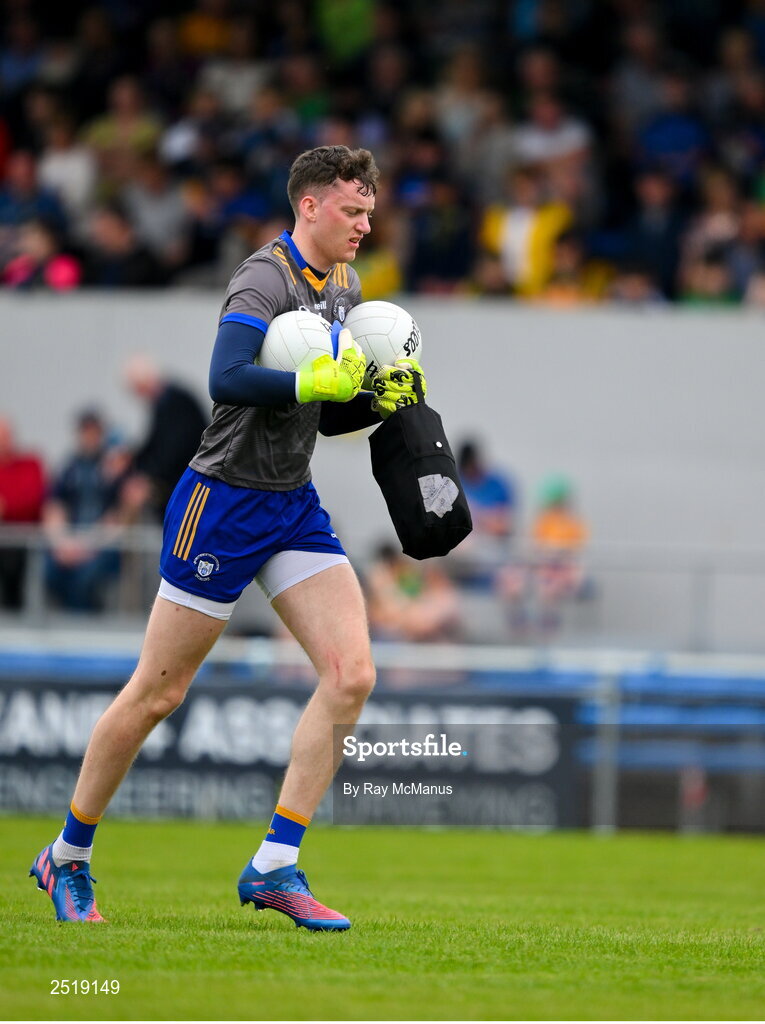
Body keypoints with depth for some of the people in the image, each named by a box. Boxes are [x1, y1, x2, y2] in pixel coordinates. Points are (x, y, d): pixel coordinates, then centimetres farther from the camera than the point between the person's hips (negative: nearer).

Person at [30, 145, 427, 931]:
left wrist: (380, 398, 2)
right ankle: (67, 858, 18)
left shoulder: (343, 287, 11)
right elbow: (226, 378, -32)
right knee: (158, 693, 1)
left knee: (351, 673, -9)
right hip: (223, 503, -8)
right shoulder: (265, 280, -16)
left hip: (294, 505, 8)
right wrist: (315, 381, -37)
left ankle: (274, 867, -6)